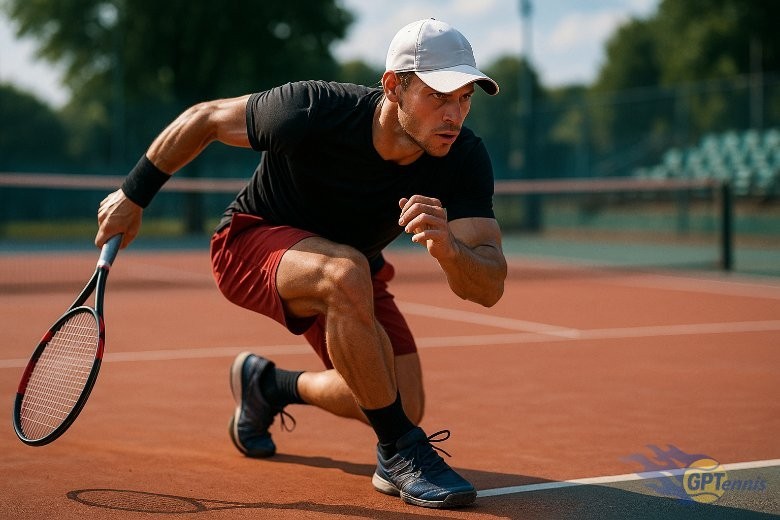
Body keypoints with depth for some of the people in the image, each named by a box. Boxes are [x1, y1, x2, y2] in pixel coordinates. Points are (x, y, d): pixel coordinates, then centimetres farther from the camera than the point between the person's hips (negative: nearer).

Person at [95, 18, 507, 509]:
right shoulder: (310, 112, -34)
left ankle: (269, 384, 25)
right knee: (346, 274, -38)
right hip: (251, 241, -5)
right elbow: (206, 118, -15)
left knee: (404, 407, -4)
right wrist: (134, 194, -5)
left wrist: (448, 247, -55)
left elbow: (489, 288, -32)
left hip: (350, 270, 5)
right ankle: (401, 452, -22)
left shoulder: (465, 160, -26)